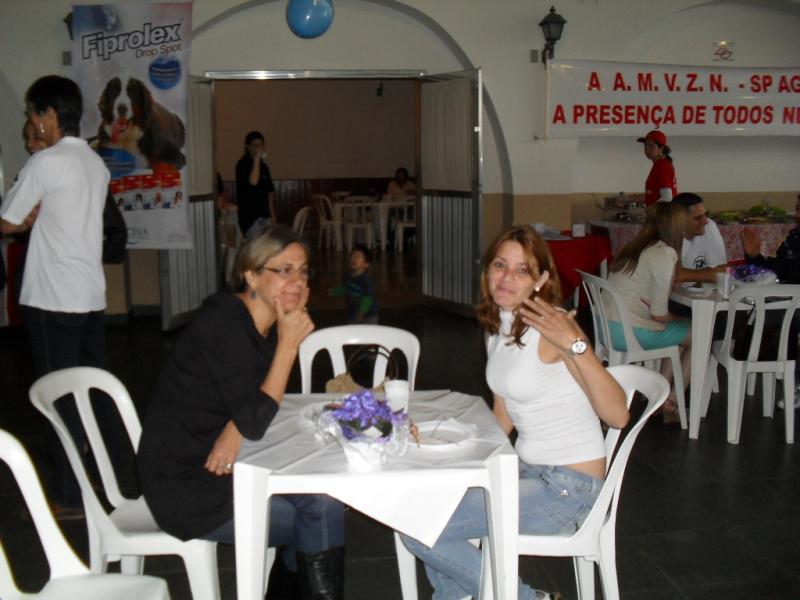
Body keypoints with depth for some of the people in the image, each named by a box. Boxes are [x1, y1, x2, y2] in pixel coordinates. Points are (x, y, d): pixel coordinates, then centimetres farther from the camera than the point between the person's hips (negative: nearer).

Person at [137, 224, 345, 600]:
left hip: (222, 469, 7)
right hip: (186, 488, -7)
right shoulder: (222, 323, -21)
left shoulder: (267, 326, 4)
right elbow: (255, 420, -24)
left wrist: (237, 429, -18)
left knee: (324, 499, -4)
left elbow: (256, 409, 3)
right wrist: (288, 344, -22)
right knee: (322, 515, -10)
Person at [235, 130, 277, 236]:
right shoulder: (243, 165, -7)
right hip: (249, 217, -7)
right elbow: (253, 181, -25)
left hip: (264, 216, 7)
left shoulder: (263, 166, 14)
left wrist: (273, 216, 12)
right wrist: (256, 159, -19)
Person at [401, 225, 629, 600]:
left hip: (568, 486, -8)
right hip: (528, 471, 8)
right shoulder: (497, 327, 8)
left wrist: (573, 344, -33)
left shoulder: (551, 325, -18)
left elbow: (617, 415, -24)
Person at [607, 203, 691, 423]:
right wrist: (681, 321, 7)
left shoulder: (634, 247, 13)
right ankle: (671, 401, 15)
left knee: (680, 331, 23)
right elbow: (659, 314, -13)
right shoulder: (664, 255, -12)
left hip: (605, 327, 9)